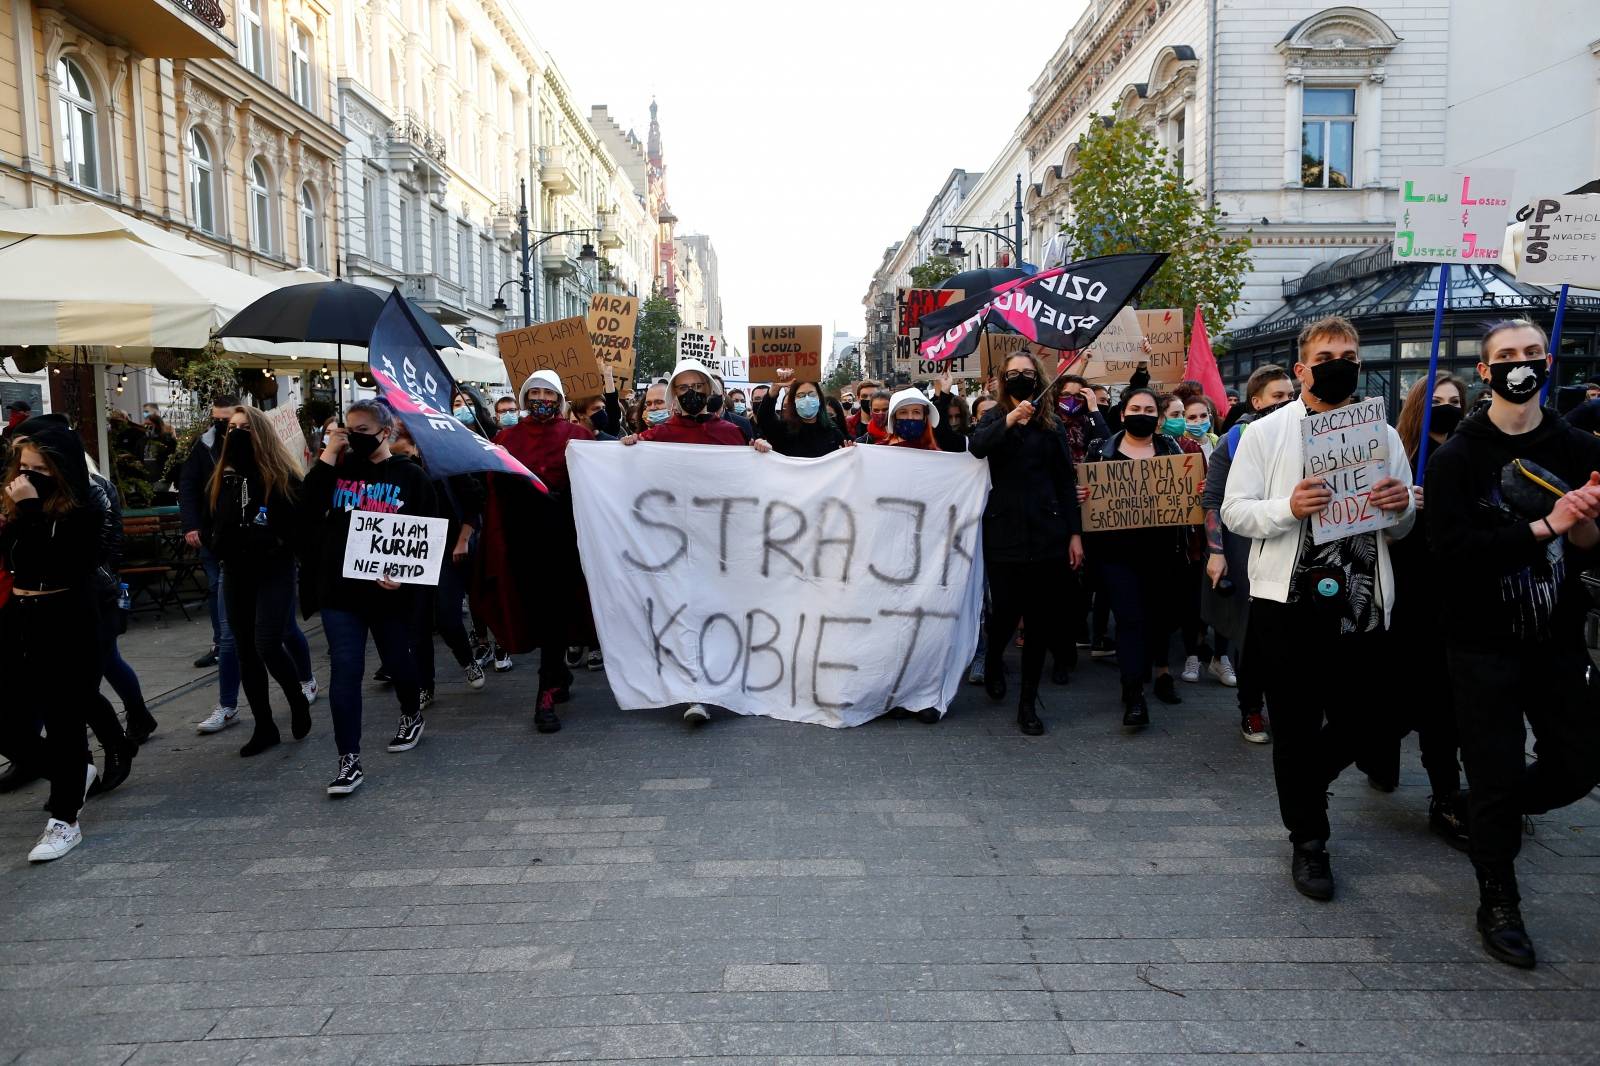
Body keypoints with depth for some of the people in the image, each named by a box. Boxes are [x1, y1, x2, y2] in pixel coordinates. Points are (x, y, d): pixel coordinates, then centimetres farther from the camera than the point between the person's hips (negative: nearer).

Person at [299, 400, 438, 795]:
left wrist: (406, 575, -18)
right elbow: (307, 511, -8)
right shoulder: (338, 469, 7)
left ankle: (411, 715, 45)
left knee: (396, 660, 16)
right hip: (340, 589, 2)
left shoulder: (411, 477, -2)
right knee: (345, 670, -3)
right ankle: (349, 760, 2)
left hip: (391, 591, -2)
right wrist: (326, 458, -10)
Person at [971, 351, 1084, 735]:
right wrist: (1010, 420, -33)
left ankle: (1029, 702, 13)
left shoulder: (1051, 424, 12)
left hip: (1047, 533, 2)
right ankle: (993, 661, 34)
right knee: (1005, 612, -1)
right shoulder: (994, 417, 6)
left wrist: (1075, 533, 4)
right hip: (1004, 532, -2)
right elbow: (977, 447, -17)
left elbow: (1065, 481, 10)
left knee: (1043, 618, 2)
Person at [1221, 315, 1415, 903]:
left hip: (1363, 605, 3)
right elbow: (1234, 511, -5)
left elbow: (1401, 528, 14)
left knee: (1364, 717, 11)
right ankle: (1308, 842, 25)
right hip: (1288, 604, -3)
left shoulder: (1384, 435, 9)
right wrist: (1289, 508, -23)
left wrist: (1401, 508, -9)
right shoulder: (1265, 433, 0)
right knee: (1297, 726, 7)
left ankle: (1304, 782, 42)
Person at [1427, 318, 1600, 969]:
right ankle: (1498, 904, 23)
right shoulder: (1457, 459, -7)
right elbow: (1452, 548, -19)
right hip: (1484, 644, -4)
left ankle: (1494, 816, 39)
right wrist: (1543, 527, -23)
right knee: (1496, 775, 4)